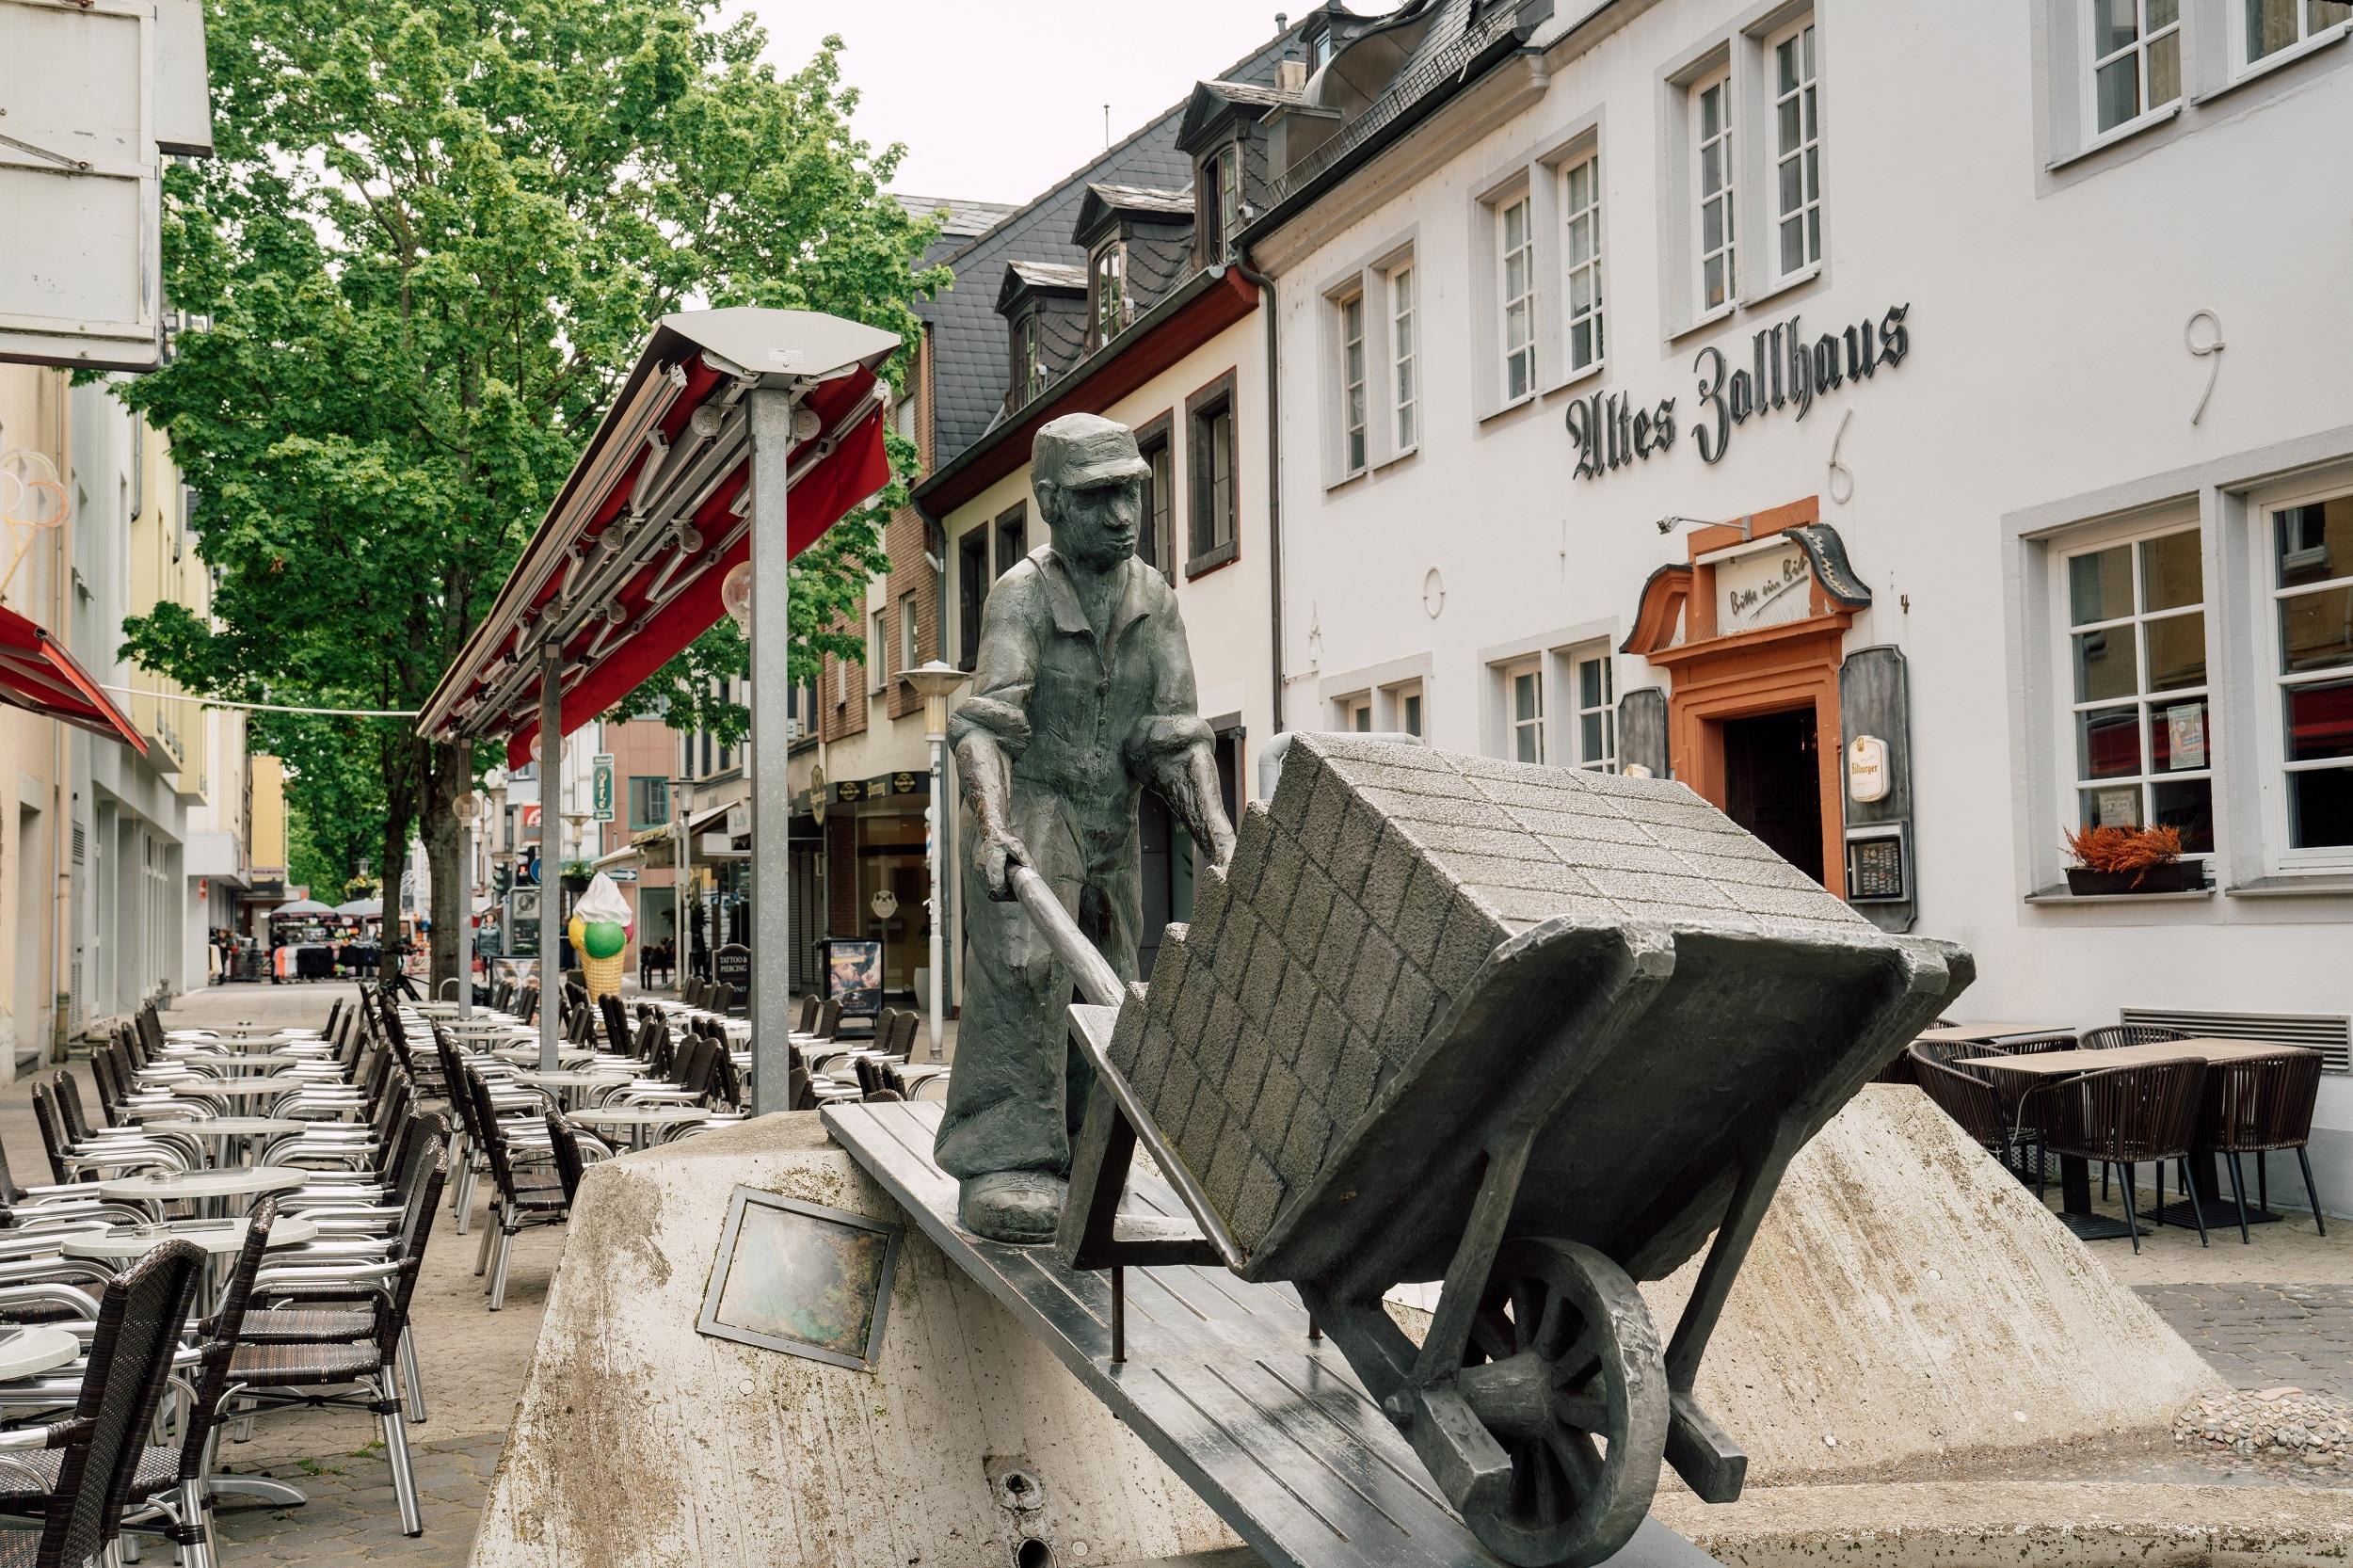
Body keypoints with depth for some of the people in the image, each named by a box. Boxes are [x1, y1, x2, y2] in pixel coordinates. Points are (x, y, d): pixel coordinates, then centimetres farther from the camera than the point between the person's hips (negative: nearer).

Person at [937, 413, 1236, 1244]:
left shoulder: (1154, 599, 4)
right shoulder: (1022, 594, -13)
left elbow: (1175, 734, -1)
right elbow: (983, 723, -25)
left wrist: (1219, 833, -14)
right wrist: (994, 829, -41)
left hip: (1111, 825, 6)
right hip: (1028, 812, -6)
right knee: (1023, 972, -21)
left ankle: (1073, 1160, 21)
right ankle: (1001, 1169, -22)